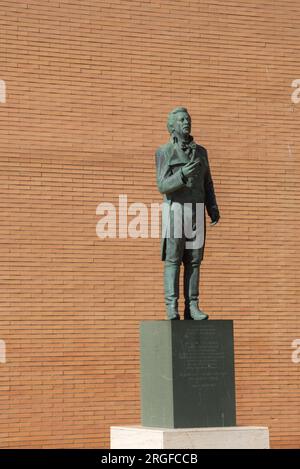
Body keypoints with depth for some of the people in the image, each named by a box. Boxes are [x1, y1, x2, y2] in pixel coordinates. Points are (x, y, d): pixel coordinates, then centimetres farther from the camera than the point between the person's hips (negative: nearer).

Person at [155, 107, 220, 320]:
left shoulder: (200, 152, 11)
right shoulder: (164, 152, -4)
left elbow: (207, 184, 13)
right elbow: (163, 186, -11)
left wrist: (214, 209, 0)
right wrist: (182, 175, -29)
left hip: (196, 212, 4)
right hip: (175, 211, -4)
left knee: (193, 260, 2)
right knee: (173, 260, -6)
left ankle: (192, 307, 4)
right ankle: (172, 308, -5)